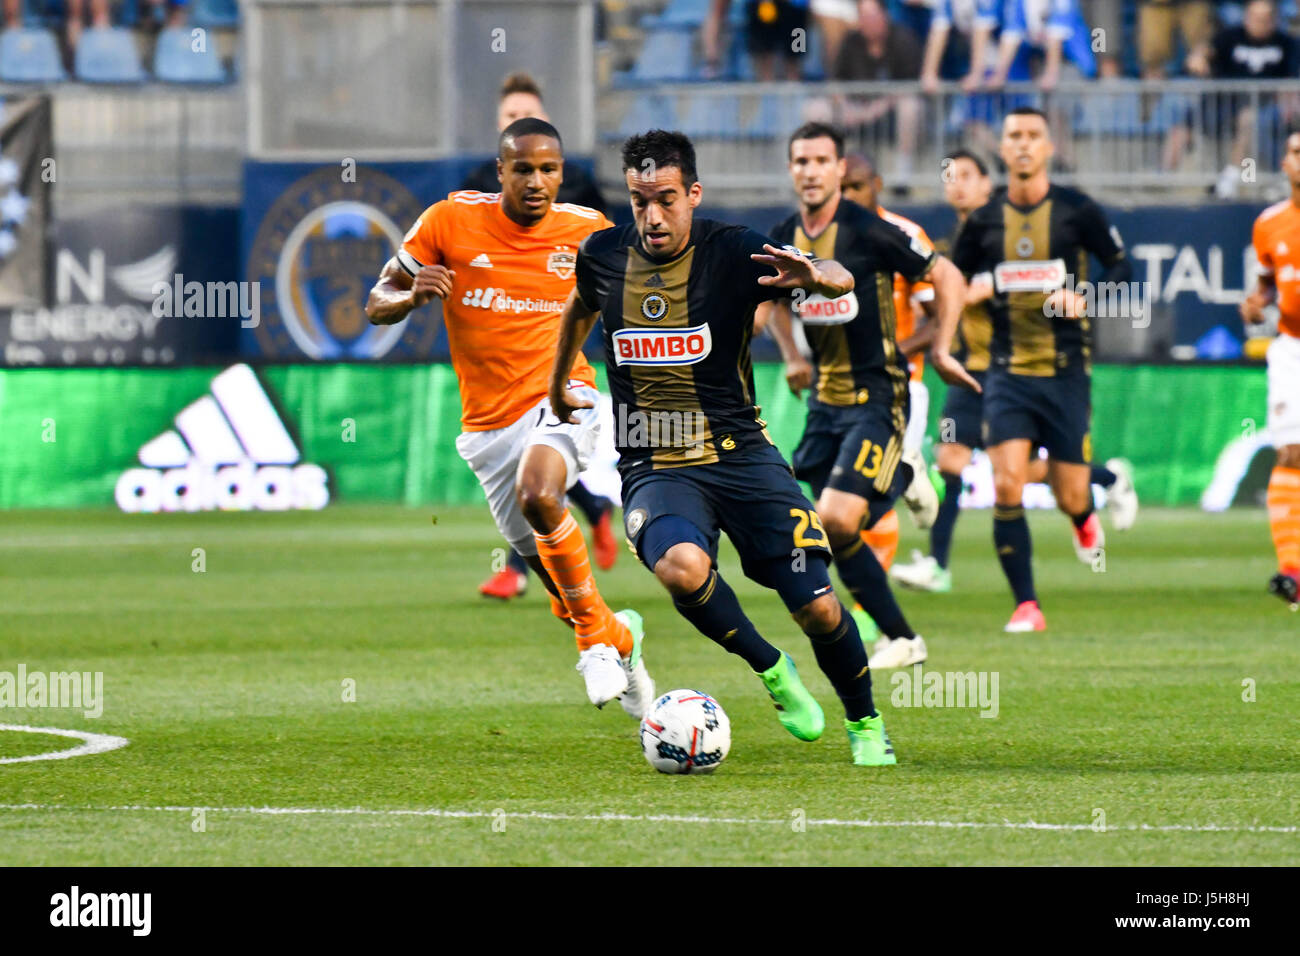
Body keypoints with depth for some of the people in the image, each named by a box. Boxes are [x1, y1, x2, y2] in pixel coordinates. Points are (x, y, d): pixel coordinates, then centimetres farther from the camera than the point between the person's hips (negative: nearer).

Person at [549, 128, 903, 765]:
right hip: (654, 471, 1)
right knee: (682, 566, -33)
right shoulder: (605, 256, 0)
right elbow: (581, 307, 24)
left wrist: (812, 276, -41)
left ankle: (865, 724, 22)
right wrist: (558, 384, 37)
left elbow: (841, 281, -18)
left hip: (742, 456, -1)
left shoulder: (732, 253, -9)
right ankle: (770, 670, -4)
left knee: (818, 610, -9)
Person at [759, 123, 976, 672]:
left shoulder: (868, 232, -15)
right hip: (825, 399, 6)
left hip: (876, 396, -6)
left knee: (836, 518, -22)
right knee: (838, 535, 5)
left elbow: (946, 277, -7)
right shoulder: (782, 241, 3)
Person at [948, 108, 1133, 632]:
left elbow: (1122, 268, 3)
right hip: (1007, 371, 1)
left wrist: (1083, 298, -13)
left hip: (1066, 371, -1)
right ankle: (1026, 605, -7)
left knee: (1070, 496, 3)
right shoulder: (983, 219, 2)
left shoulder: (1076, 210, -3)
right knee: (1007, 486, -15)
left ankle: (1085, 518, 42)